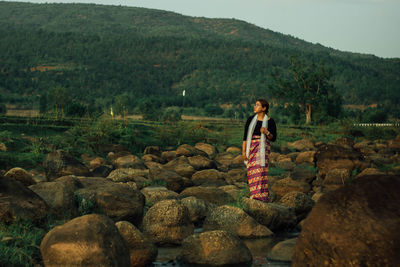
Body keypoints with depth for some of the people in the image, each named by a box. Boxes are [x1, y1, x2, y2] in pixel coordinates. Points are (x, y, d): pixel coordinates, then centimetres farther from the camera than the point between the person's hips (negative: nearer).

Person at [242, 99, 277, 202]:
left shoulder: (270, 121, 1)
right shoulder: (250, 119, 8)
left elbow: (273, 138, 4)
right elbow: (245, 136, 7)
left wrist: (267, 133, -16)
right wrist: (243, 151, 0)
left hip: (263, 148, -3)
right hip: (251, 147, 3)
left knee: (260, 170, -15)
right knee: (252, 172, 0)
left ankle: (261, 196, -19)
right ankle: (254, 195, 6)